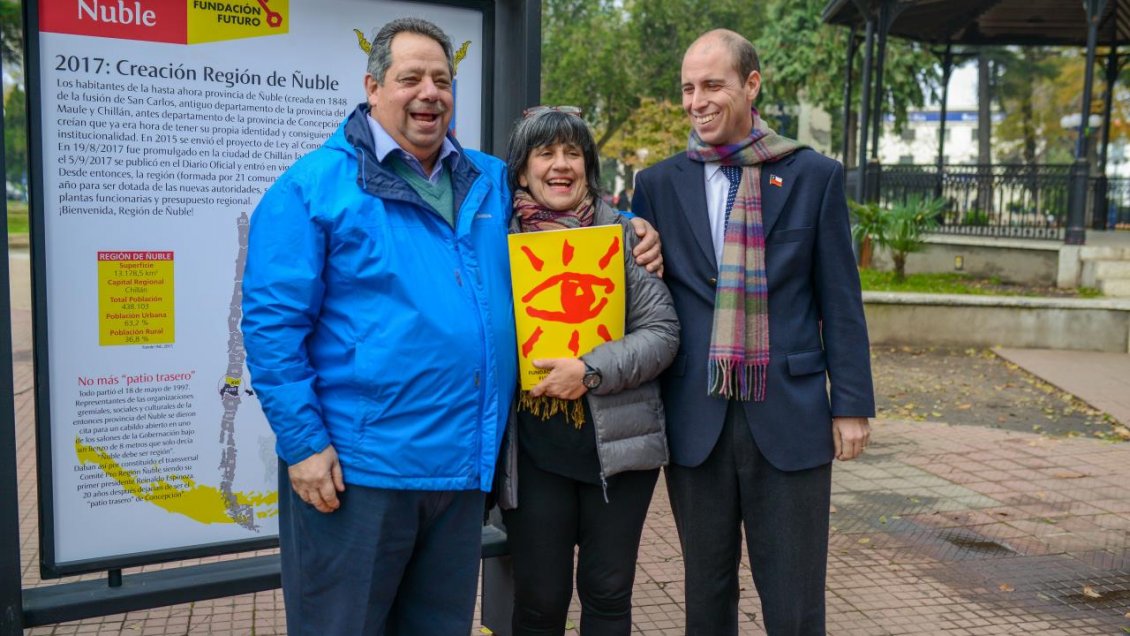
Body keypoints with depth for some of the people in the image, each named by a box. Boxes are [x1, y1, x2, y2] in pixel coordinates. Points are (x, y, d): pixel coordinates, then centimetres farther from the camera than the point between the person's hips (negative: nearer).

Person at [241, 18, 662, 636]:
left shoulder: (491, 182, 10)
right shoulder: (312, 187, -6)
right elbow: (272, 324, -10)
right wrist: (303, 443, -14)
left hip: (464, 464, 6)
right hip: (355, 467, -5)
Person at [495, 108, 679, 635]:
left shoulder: (624, 234, 2)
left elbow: (661, 331, -4)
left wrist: (591, 371, -15)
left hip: (618, 442, 0)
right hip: (530, 451, 0)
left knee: (609, 593, 11)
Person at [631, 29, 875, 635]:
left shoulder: (814, 176, 2)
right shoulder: (658, 184, 5)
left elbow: (840, 300, 2)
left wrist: (852, 403, -1)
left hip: (789, 418, -1)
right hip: (695, 420, 2)